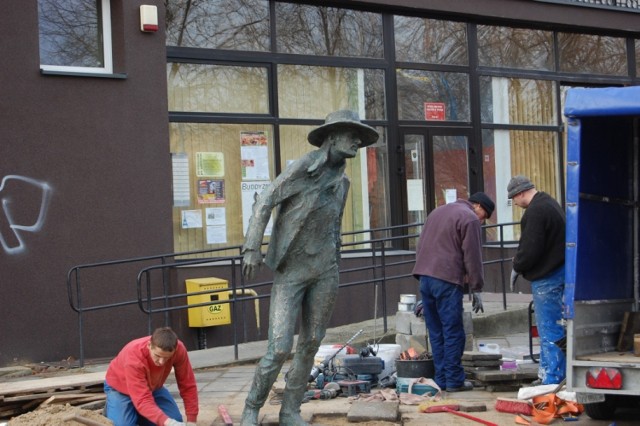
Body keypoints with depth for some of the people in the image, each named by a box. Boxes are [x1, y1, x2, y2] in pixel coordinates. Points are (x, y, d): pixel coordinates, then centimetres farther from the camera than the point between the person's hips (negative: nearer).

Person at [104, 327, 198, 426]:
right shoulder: (134, 356, -41)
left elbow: (188, 385, -20)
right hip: (119, 387, -4)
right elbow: (142, 400, -45)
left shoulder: (179, 349, -30)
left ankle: (138, 414, 15)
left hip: (151, 387, 4)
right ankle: (111, 409, 10)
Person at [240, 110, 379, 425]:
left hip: (325, 271, 6)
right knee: (280, 348, -10)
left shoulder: (341, 181, 10)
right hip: (290, 271, -6)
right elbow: (265, 203, -13)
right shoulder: (302, 168, -11)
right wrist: (252, 249, -20)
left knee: (311, 344, 7)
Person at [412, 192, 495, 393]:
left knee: (436, 332, 10)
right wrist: (476, 289, -1)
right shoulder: (470, 219, -2)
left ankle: (441, 380, 12)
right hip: (448, 280, -8)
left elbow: (420, 247, 25)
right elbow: (472, 257, -6)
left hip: (425, 277, 8)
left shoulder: (437, 212, 24)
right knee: (453, 332, -2)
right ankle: (454, 380, 0)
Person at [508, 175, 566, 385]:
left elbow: (530, 249, -21)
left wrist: (517, 267, -3)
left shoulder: (535, 212, -18)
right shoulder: (550, 204, 16)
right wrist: (520, 265, 16)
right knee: (553, 329, 15)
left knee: (549, 331, -6)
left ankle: (551, 379, -3)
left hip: (547, 278, -11)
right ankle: (548, 374, 23)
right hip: (558, 272, 11)